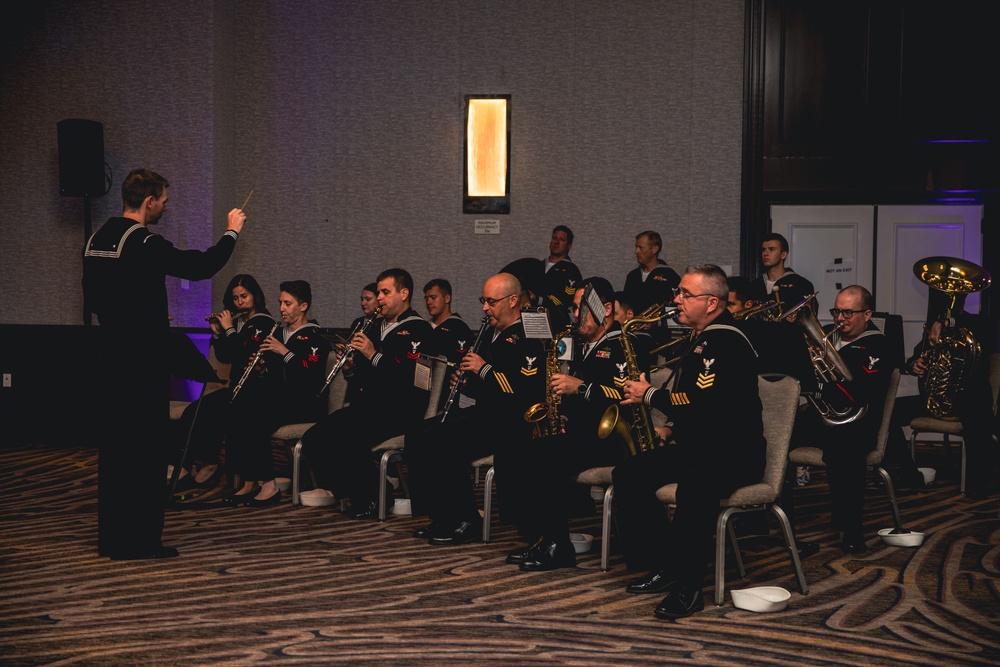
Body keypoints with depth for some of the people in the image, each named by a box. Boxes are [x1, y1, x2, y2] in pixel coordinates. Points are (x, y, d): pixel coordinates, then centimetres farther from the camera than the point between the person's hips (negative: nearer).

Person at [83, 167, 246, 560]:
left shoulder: (98, 239, 11)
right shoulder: (144, 243, -16)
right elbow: (199, 266, -15)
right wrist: (231, 232, -1)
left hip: (111, 357, 9)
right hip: (144, 361, -9)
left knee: (114, 443, 13)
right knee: (146, 446, -2)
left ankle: (111, 538, 21)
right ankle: (138, 541, 1)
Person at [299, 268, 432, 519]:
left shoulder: (417, 329, -5)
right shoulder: (376, 327, 20)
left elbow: (412, 378, -19)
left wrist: (375, 355, -18)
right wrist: (350, 369, 1)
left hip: (399, 408, -8)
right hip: (367, 403, 8)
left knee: (348, 439, -31)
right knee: (313, 439, -9)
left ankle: (369, 498, -9)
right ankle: (355, 491, 2)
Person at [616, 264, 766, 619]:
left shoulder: (727, 343, -16)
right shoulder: (701, 339, 15)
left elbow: (703, 403, -27)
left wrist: (650, 395, -14)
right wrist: (671, 424, 8)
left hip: (733, 453, -10)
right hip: (695, 446, 10)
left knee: (695, 485, -38)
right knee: (629, 474, -3)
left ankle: (689, 586, -27)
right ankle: (663, 566, 0)